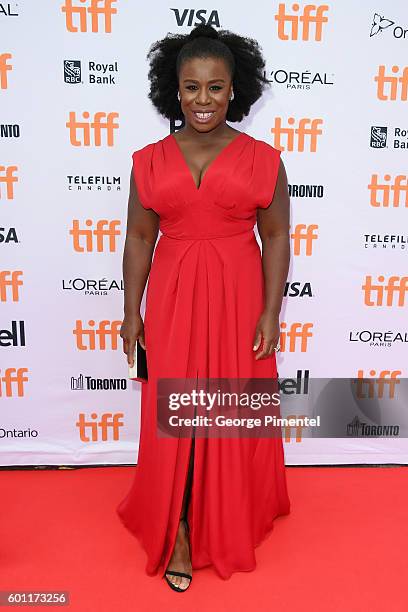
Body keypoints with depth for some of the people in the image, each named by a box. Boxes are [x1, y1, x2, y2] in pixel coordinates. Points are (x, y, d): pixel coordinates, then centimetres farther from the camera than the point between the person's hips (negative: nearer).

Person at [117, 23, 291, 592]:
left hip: (238, 299, -1)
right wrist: (132, 311, 2)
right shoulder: (150, 160, 3)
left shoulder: (261, 158, -1)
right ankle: (179, 532, 23)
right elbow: (139, 237, 5)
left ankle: (231, 521, 35)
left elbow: (276, 236, -1)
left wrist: (271, 312, -7)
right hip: (172, 300, 1)